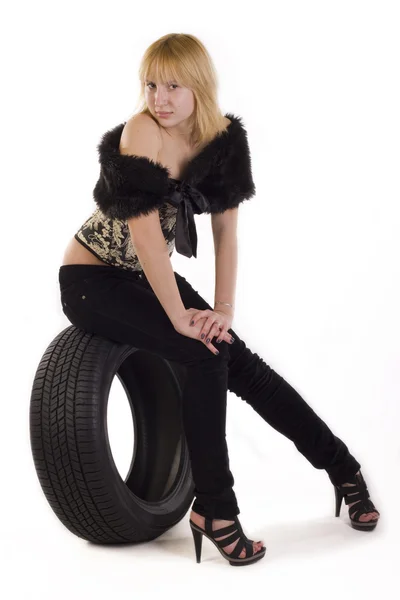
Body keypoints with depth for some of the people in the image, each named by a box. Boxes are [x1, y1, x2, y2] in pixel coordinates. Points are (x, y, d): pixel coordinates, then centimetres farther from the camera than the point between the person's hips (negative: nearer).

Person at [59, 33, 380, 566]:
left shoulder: (224, 135, -5)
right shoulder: (140, 134, -24)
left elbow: (226, 229, -3)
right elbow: (146, 233, -26)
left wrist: (224, 309, -11)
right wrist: (181, 317, -23)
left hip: (150, 276, 5)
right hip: (92, 280, -5)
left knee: (240, 361, -6)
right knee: (204, 356, -23)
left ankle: (343, 468, 7)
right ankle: (214, 511, -11)